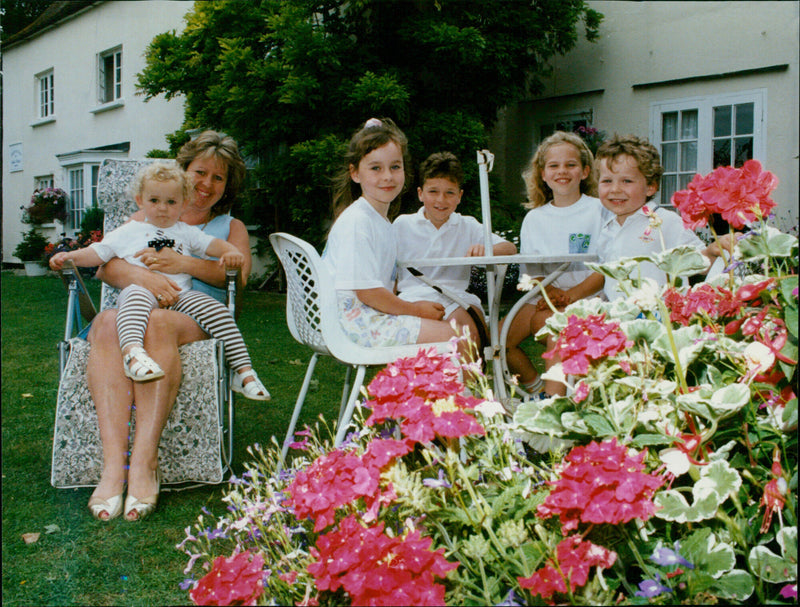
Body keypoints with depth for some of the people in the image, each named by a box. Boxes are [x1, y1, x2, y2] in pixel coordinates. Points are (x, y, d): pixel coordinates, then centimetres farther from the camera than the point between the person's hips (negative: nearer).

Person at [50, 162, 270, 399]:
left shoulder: (187, 232, 26)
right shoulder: (128, 232, 21)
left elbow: (212, 244, 18)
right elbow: (98, 252, 18)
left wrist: (231, 253, -5)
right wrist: (70, 256, 1)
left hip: (181, 296, 2)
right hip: (141, 289, -2)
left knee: (217, 310, -22)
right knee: (137, 295, -38)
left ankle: (243, 372, -21)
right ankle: (132, 352, -60)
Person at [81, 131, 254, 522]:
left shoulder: (230, 226, 26)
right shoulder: (146, 218, 28)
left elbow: (239, 274, 4)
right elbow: (105, 266, 11)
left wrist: (183, 263, -10)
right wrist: (142, 276, -11)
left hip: (194, 316, -2)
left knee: (157, 324, -38)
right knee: (108, 322, -35)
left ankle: (144, 461, -44)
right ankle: (113, 463, -44)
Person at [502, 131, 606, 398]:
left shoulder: (600, 211, 2)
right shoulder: (534, 219, 14)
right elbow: (531, 271, 9)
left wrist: (571, 295, -20)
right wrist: (550, 291, -14)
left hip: (586, 298, -4)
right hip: (545, 299, 5)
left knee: (546, 319, -34)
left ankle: (553, 395, -25)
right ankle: (535, 388, 4)